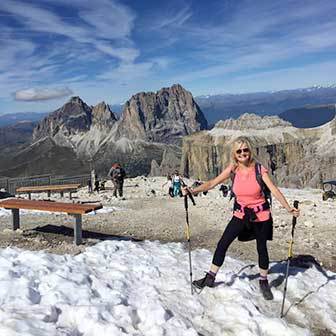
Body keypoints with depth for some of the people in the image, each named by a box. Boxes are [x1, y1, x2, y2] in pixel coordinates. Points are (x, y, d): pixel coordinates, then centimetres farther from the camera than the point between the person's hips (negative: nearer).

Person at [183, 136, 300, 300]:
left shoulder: (259, 169, -15)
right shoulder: (233, 169, -9)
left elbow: (274, 189, -19)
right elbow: (212, 183, -10)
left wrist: (289, 208, -31)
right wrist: (193, 191, -22)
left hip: (260, 215, -2)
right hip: (241, 215, 2)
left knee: (262, 249, 12)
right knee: (222, 244, 0)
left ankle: (263, 282, 35)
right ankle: (210, 278, 16)